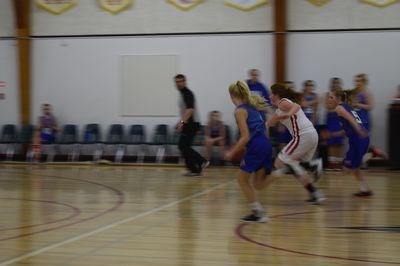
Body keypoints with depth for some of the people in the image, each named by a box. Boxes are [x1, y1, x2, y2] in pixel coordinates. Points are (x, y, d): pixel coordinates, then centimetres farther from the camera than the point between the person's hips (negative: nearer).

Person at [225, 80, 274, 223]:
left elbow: (246, 137, -13)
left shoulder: (240, 111, -6)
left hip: (256, 146, -8)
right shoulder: (252, 106, 20)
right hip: (266, 144, 8)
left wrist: (232, 152, -4)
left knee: (242, 179, 9)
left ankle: (258, 212, 5)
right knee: (259, 184, 10)